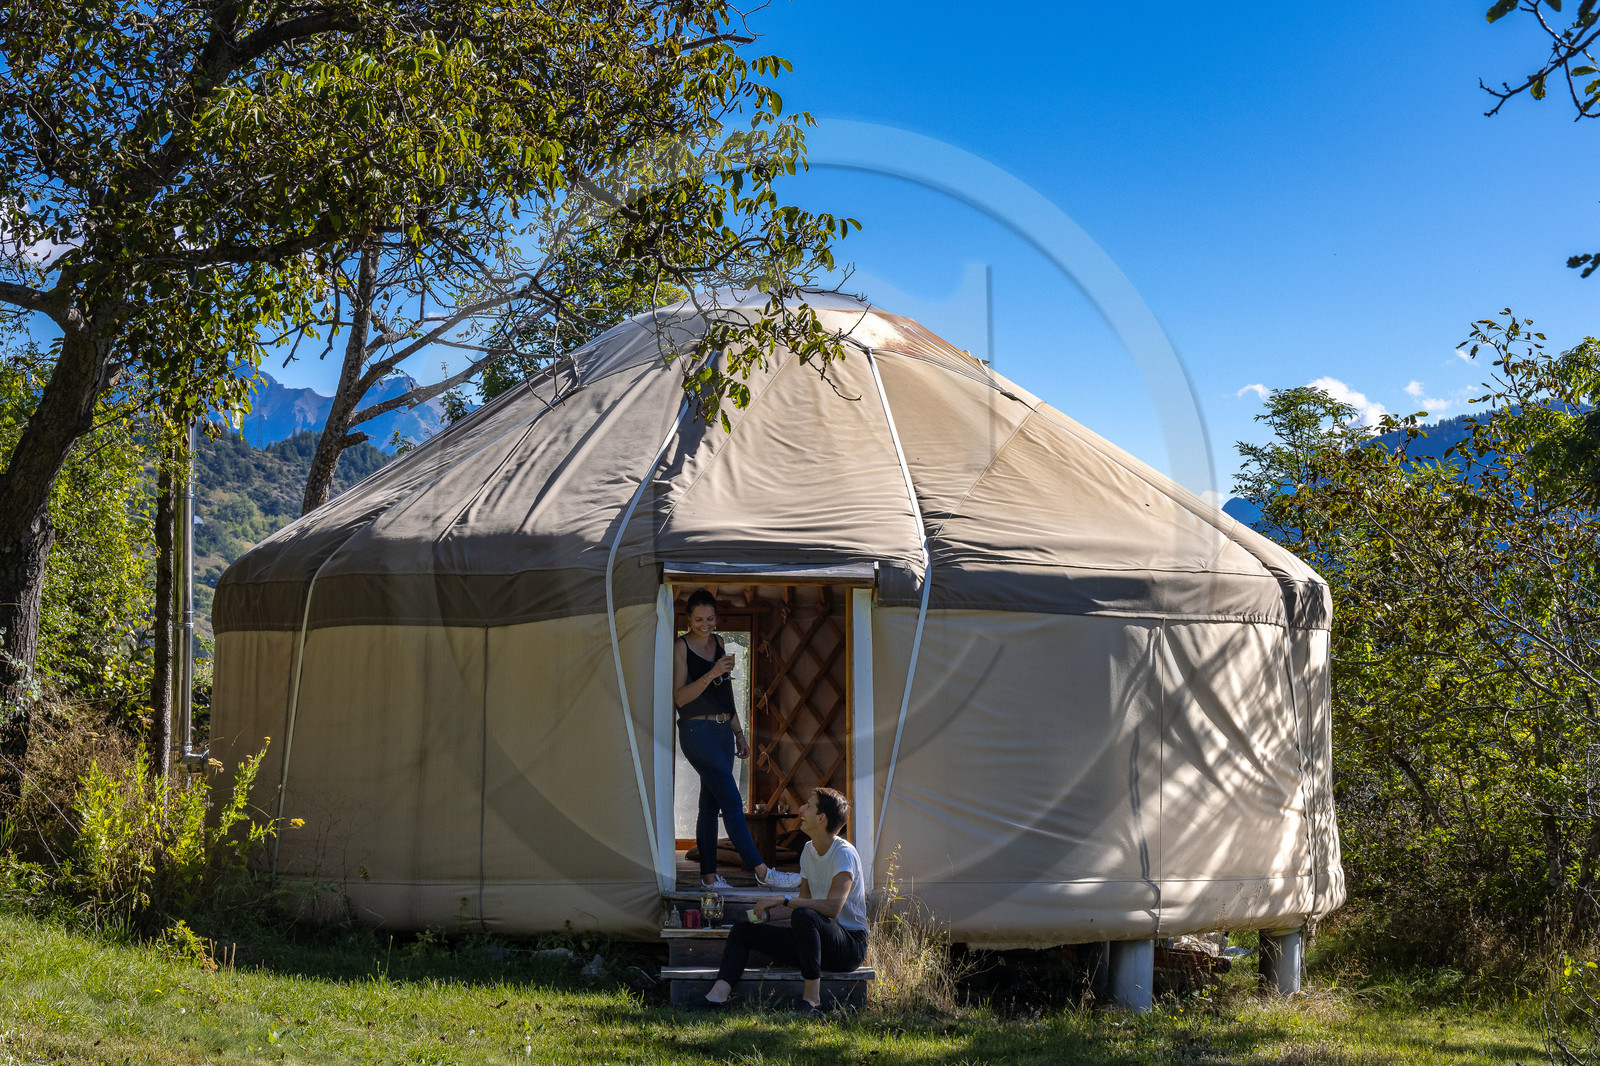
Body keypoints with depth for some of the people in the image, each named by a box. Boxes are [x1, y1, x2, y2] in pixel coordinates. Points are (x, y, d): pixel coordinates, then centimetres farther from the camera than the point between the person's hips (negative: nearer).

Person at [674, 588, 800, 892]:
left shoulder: (718, 643, 14)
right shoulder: (681, 647, -8)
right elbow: (680, 697, -16)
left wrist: (739, 733, 19)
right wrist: (711, 674, -28)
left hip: (723, 730, 7)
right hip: (698, 731, -7)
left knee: (711, 805, 9)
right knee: (732, 803, -12)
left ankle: (708, 876, 13)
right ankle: (762, 872, -15)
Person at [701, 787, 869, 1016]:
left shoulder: (844, 854, -16)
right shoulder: (809, 850, 12)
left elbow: (833, 907, -29)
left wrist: (784, 900, -28)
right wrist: (768, 914, 3)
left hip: (850, 943, -9)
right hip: (819, 941, 9)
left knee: (803, 916, -38)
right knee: (743, 929, -1)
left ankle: (811, 998, -32)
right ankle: (719, 993, -22)